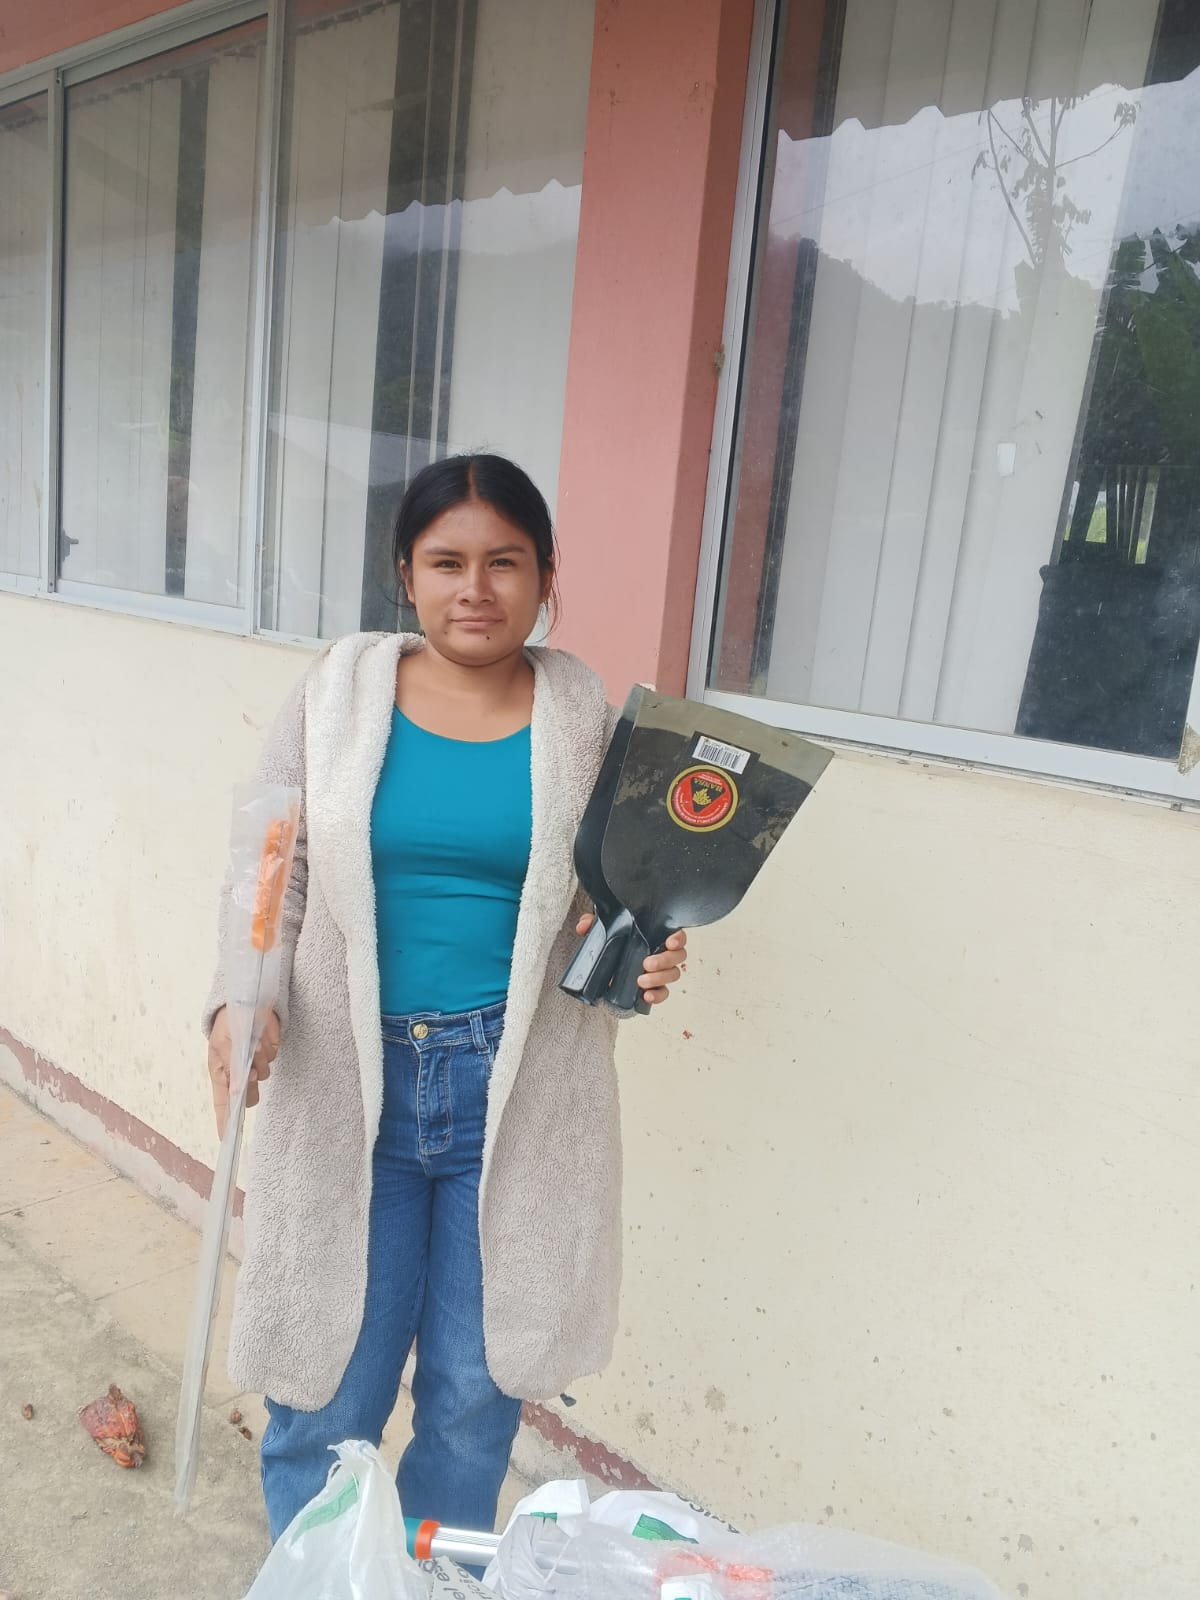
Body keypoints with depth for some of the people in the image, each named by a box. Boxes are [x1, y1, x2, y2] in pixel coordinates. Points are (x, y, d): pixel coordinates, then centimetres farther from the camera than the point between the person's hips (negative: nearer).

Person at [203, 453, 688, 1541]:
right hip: (350, 1080, 0)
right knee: (328, 1393, 13)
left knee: (476, 1395, 16)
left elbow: (608, 900, 8)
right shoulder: (338, 695, -1)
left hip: (515, 1092, 1)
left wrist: (644, 958, -12)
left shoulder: (585, 718, 0)